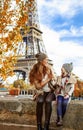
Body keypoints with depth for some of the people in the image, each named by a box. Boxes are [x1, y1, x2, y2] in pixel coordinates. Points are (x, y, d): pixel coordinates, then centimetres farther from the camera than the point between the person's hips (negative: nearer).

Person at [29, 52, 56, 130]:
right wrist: (48, 79, -17)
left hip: (50, 91, 1)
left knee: (48, 101, -31)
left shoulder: (48, 68, -4)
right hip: (41, 92, -1)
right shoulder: (35, 72, -12)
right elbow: (38, 86, -13)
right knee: (40, 101, -32)